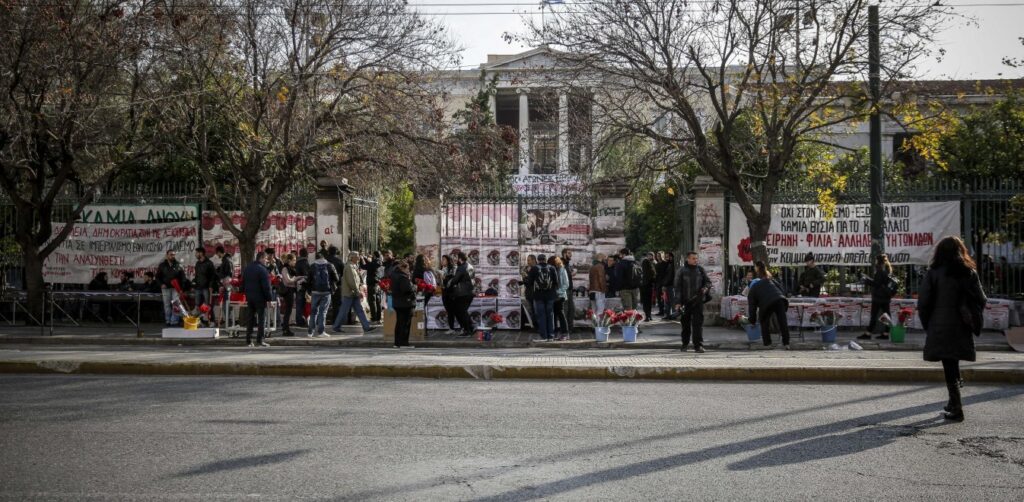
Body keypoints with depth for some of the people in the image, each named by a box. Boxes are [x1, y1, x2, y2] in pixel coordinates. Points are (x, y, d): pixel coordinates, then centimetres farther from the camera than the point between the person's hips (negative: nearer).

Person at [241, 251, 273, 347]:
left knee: (250, 318, 13)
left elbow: (243, 283, 18)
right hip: (260, 297, -7)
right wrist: (270, 298, -12)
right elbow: (266, 286, -17)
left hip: (249, 297, 7)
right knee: (262, 318, -1)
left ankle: (248, 340, 13)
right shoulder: (262, 270, -15)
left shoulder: (247, 268, 11)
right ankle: (259, 341, -4)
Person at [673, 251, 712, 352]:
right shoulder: (682, 271, 1)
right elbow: (677, 287, -1)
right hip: (685, 302, -1)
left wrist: (705, 288, -11)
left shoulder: (700, 270, 7)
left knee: (698, 323, -6)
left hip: (698, 301, 1)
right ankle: (685, 344, 24)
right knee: (685, 324, 9)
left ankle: (698, 345, -6)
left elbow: (708, 282, 13)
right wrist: (678, 302, -7)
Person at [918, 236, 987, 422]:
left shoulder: (934, 273, -8)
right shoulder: (969, 273, 2)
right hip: (962, 328, 3)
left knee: (949, 366, 0)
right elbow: (981, 300, 4)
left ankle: (956, 409, 0)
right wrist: (974, 321, 15)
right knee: (953, 361, 21)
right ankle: (954, 402, 22)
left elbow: (923, 302, -9)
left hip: (940, 328, -3)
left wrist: (926, 324, 3)